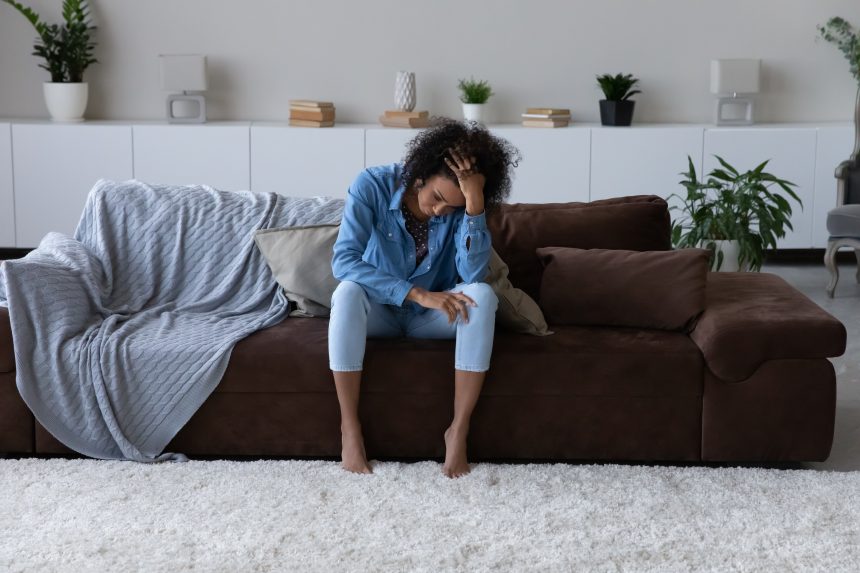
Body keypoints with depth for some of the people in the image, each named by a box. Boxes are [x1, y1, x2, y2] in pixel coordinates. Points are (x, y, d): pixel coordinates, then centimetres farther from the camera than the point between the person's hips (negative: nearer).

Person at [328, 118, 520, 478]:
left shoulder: (463, 206, -14)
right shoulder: (372, 185, -19)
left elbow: (473, 276, -27)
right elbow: (343, 261, -28)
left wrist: (475, 203, -36)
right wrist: (418, 294, -36)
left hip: (430, 318, 2)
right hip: (378, 312, -1)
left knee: (483, 296, -29)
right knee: (348, 291, -35)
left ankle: (459, 429, -25)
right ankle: (349, 426, -27)